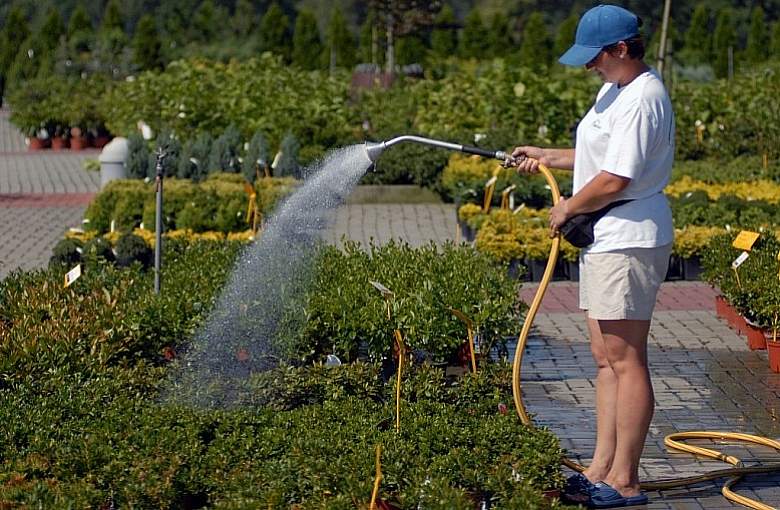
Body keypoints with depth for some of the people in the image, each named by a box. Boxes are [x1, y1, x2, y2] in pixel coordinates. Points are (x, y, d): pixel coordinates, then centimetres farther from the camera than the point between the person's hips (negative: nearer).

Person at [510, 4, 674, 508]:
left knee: (626, 361, -6)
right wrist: (548, 157, 26)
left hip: (628, 242, -11)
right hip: (605, 238, 11)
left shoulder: (642, 99, -18)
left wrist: (566, 209, -9)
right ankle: (601, 469, 18)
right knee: (606, 359, 12)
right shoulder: (614, 90, 16)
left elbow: (615, 179, -23)